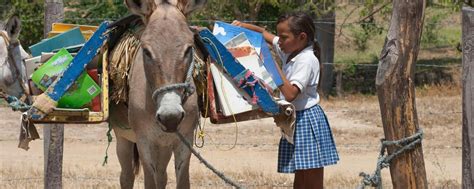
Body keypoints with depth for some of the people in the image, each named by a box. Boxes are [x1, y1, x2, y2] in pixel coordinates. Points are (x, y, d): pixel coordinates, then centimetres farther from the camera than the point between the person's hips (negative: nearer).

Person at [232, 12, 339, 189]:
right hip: (295, 119, 10)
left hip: (307, 120, -10)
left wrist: (275, 67, -24)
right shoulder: (290, 51, 8)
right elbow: (264, 34, 21)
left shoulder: (306, 60, -19)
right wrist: (243, 26, 6)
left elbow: (290, 94, -29)